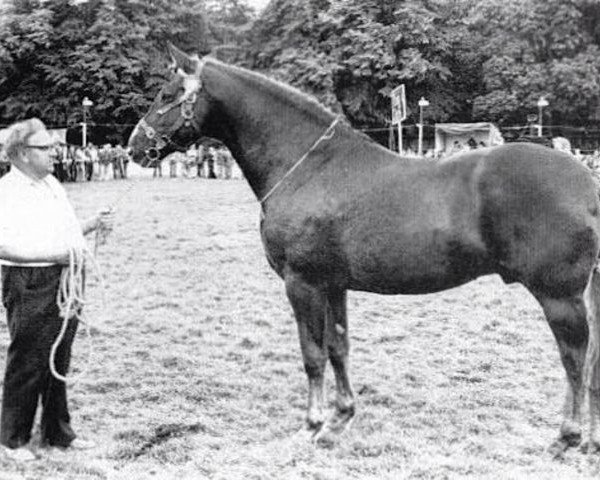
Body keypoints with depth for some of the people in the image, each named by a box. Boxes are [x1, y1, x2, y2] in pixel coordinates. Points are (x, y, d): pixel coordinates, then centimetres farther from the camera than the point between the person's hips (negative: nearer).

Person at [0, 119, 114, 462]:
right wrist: (55, 254, -25)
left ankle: (58, 432, 26)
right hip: (30, 287, -8)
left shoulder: (52, 184, 14)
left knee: (59, 363, 15)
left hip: (66, 282, 8)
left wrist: (94, 225, 6)